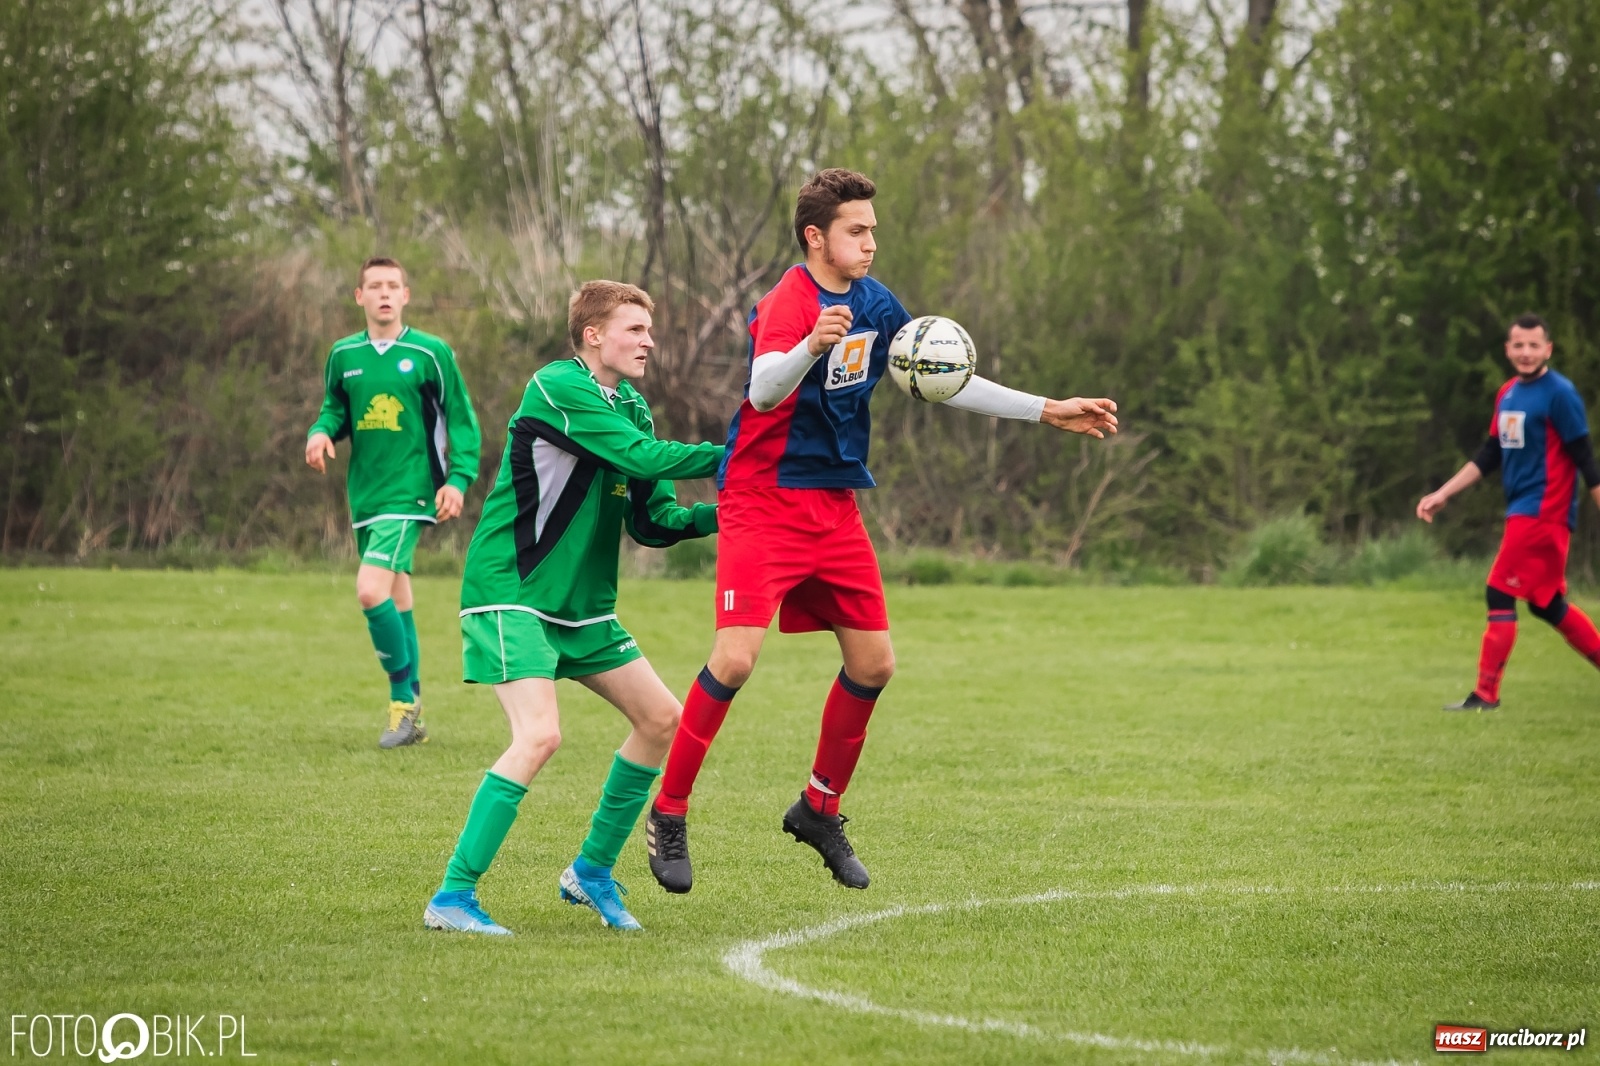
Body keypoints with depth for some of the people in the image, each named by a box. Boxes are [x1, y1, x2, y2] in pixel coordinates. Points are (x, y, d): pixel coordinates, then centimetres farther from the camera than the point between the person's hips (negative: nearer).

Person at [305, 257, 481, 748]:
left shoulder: (430, 353, -4)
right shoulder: (343, 355, 8)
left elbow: (462, 420, 0)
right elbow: (335, 409, 18)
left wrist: (458, 478, -9)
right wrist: (321, 432, -4)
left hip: (410, 491, -5)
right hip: (365, 495, 5)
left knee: (371, 590, -21)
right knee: (396, 602, 12)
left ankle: (403, 698, -5)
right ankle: (410, 717, 19)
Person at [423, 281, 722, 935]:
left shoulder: (631, 409, 12)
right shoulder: (557, 389, -15)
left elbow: (652, 523, 10)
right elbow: (643, 457, -25)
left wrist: (722, 511, -6)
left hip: (582, 606, 9)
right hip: (509, 595, -9)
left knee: (661, 717, 6)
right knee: (539, 734, -23)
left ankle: (591, 870, 20)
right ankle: (453, 898, -17)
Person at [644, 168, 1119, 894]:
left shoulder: (875, 305, 8)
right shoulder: (789, 304, -16)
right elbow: (763, 392, -34)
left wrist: (1047, 412, 17)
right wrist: (811, 347, -54)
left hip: (835, 504, 8)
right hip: (764, 501, -8)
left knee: (873, 662, 5)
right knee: (736, 656, -18)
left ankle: (820, 809, 23)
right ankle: (667, 815, -4)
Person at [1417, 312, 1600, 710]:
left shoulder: (1559, 394, -11)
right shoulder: (1507, 394, 12)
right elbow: (1489, 456, 17)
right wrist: (1442, 494, 13)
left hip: (1543, 512, -8)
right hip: (1522, 512, 8)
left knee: (1500, 595, -8)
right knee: (1547, 603, 13)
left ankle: (1485, 694, -4)